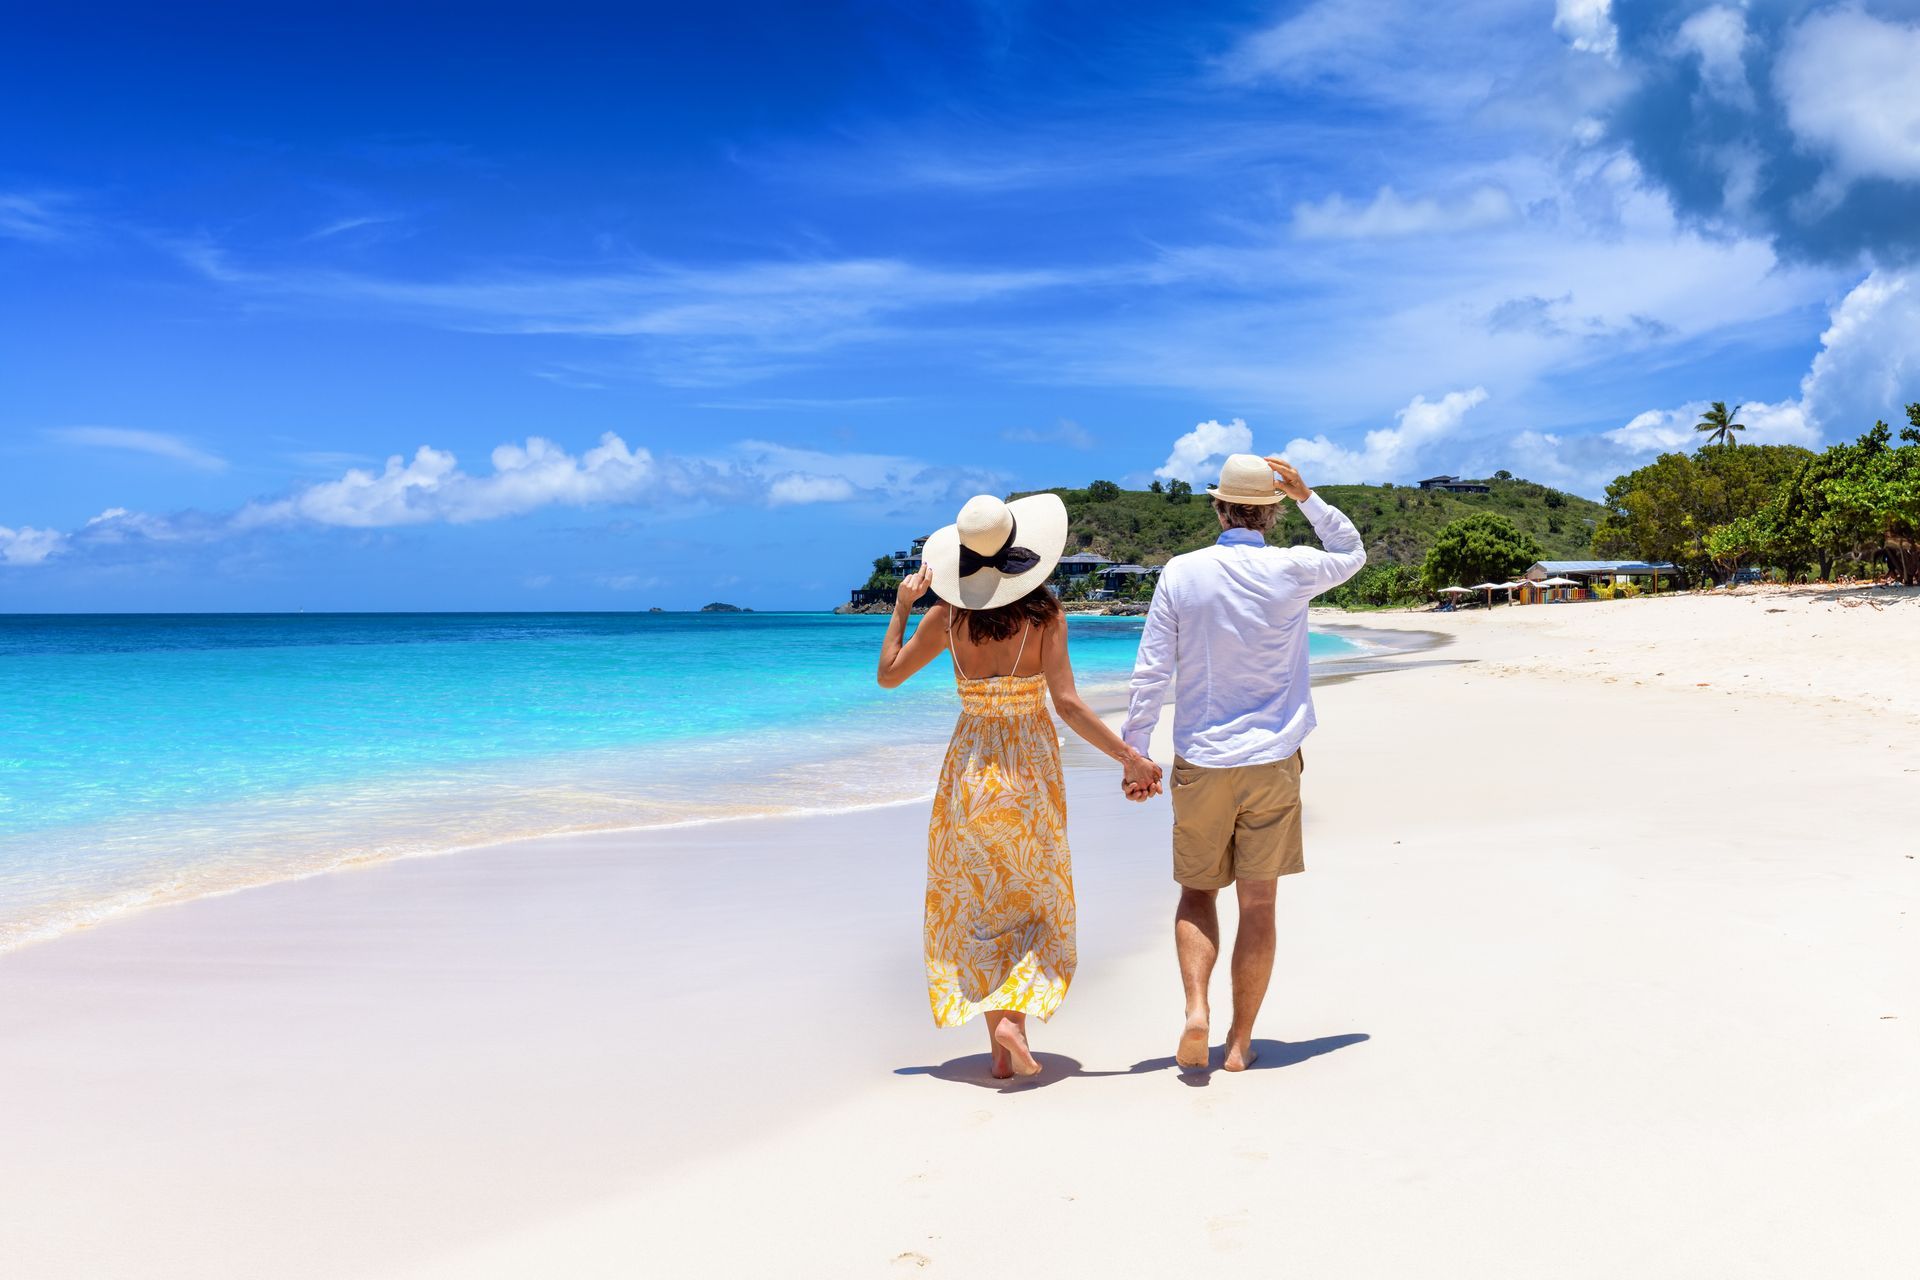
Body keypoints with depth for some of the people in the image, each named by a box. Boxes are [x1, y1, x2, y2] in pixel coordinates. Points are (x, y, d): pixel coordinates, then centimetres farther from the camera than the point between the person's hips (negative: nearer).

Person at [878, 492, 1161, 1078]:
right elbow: (1067, 704, -17)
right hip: (1029, 768, -1)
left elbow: (888, 675, 4)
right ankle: (1013, 1016, -5)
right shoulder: (1044, 615, -12)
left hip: (969, 766, 2)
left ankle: (1001, 1048, 8)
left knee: (977, 905, 11)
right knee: (1035, 902, 15)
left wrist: (900, 606, 13)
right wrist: (1129, 756, -13)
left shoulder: (948, 615, -6)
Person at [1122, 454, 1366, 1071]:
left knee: (1197, 892, 15)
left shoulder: (1181, 573, -5)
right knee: (1258, 904, 8)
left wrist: (1133, 755, 2)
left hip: (1200, 763, 0)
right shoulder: (1292, 570, -5)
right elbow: (1352, 553, 18)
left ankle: (1195, 1010, -4)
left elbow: (1150, 673, -5)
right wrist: (1307, 496, 8)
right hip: (1271, 762, 0)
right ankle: (1240, 1041, 14)